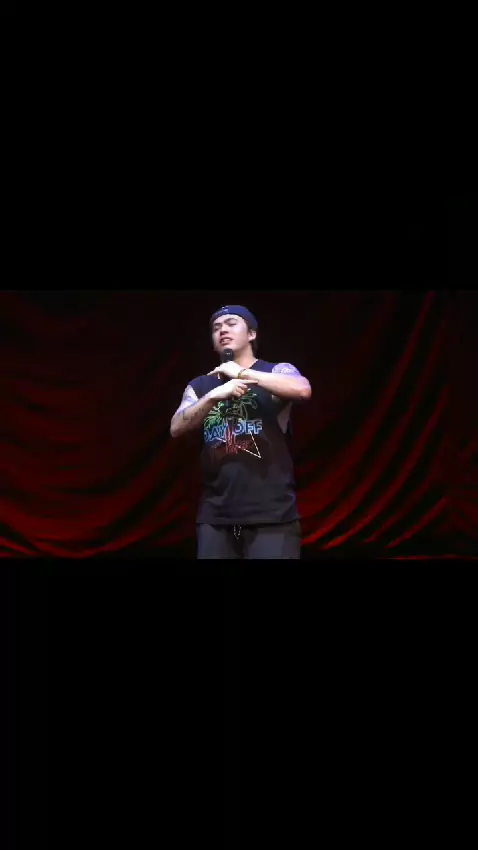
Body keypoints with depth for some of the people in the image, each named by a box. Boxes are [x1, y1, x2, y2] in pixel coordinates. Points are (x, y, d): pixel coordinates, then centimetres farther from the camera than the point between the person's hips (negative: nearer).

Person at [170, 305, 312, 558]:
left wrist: (241, 373, -13)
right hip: (216, 516, 4)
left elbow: (303, 389, -18)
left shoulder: (277, 371, 4)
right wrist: (215, 395, -15)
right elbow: (176, 428, 0)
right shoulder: (199, 386, 15)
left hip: (272, 515, -3)